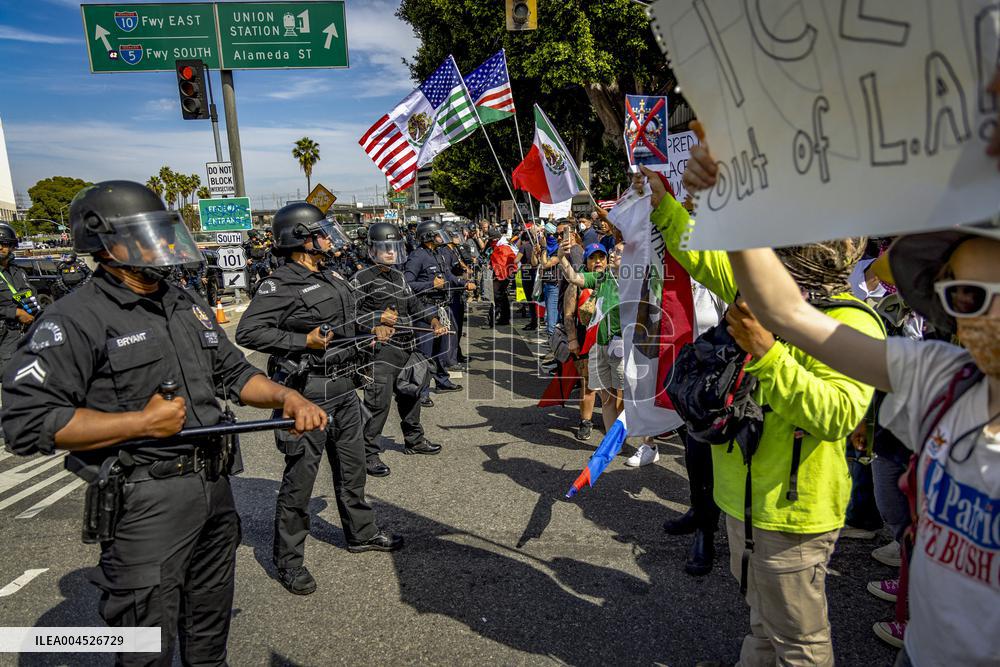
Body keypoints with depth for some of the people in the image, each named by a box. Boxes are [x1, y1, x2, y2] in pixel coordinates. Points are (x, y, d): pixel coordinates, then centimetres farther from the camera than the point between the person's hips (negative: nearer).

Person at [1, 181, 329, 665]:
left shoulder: (188, 306, 10)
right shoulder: (74, 319, -13)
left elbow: (234, 372, 15)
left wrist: (286, 397, -2)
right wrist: (144, 423, -19)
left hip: (215, 488, 7)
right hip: (145, 501, -6)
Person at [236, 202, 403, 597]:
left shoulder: (330, 279, 13)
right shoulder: (281, 285, -14)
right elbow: (248, 331, -23)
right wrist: (303, 342, -26)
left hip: (344, 387, 9)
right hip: (310, 391, -8)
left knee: (351, 466, 20)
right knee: (300, 478, 3)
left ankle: (361, 533, 39)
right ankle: (289, 560, 19)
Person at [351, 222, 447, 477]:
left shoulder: (399, 276, 15)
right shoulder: (362, 279, -9)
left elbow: (414, 302, 16)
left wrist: (435, 321, 3)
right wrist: (376, 320, -21)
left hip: (406, 347, 8)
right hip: (382, 349, -8)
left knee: (410, 394, 20)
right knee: (379, 401, -10)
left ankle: (414, 440, 37)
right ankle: (369, 453, 1)